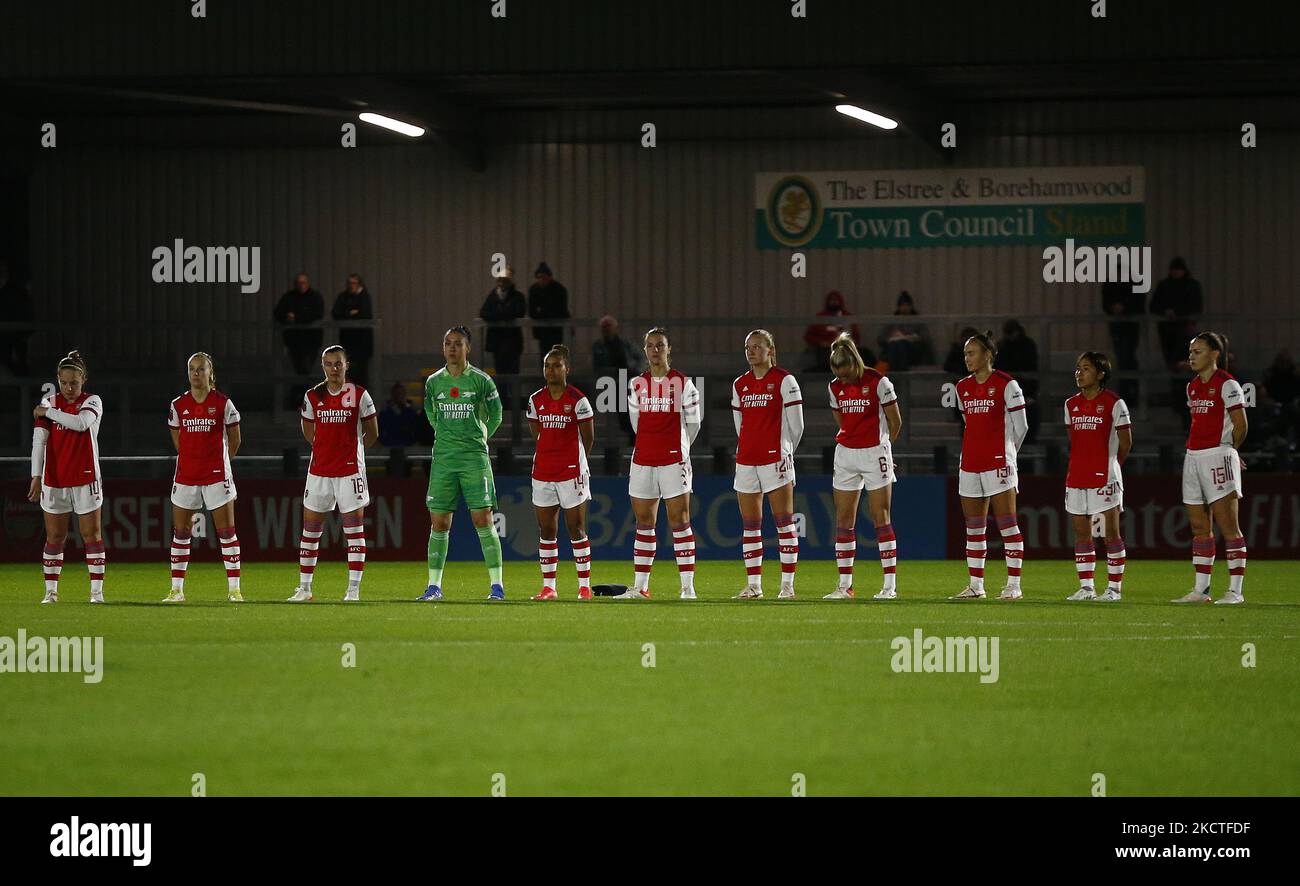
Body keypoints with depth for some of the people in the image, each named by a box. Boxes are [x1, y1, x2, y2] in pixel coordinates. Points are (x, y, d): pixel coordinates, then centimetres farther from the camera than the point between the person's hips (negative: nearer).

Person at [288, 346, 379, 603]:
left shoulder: (359, 395, -3)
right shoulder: (313, 396, 4)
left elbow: (372, 433, 7)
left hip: (350, 469, -3)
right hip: (319, 469, 3)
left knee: (354, 527, -5)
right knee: (310, 527, 5)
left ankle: (354, 589, -2)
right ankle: (304, 588, 13)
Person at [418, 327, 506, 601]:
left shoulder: (481, 380, 0)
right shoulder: (433, 382, 8)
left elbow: (495, 416, 11)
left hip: (474, 458, -3)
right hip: (443, 458, 3)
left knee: (483, 520, -7)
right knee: (439, 523, 1)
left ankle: (496, 585, -5)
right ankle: (434, 585, 6)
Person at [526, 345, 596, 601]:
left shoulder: (578, 400, -7)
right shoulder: (535, 400, 7)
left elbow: (589, 438, 1)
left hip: (571, 472, -5)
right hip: (542, 472, 5)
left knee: (576, 529, -2)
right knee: (546, 530, 5)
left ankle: (584, 587, 2)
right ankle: (548, 587, 10)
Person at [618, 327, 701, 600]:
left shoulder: (683, 383, -2)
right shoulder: (637, 384, 9)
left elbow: (693, 422, 5)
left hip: (673, 461, -4)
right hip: (643, 461, 4)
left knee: (680, 522, -6)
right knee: (644, 523, 7)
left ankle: (688, 586, -6)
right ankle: (640, 586, 12)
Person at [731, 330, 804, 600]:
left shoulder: (784, 381, -3)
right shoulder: (739, 384, 13)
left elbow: (796, 425, -1)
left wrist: (783, 452, 7)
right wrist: (748, 448, 15)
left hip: (775, 458, -6)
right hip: (746, 460, 6)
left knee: (784, 521, -5)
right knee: (749, 524, 4)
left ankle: (788, 585, -5)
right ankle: (753, 585, 8)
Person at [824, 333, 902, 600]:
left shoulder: (878, 382, -10)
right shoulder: (835, 387, 6)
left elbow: (895, 422, -2)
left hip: (874, 452, -5)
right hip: (845, 454, 5)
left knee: (881, 519, -5)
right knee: (843, 520, 3)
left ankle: (890, 585, -3)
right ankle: (845, 585, 7)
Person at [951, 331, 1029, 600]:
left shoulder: (1006, 385, -7)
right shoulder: (963, 387, 12)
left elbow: (1020, 427, -3)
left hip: (998, 463, -7)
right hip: (970, 463, 7)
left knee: (1006, 523, -6)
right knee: (973, 527, 7)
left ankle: (1014, 585, -6)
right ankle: (976, 585, 12)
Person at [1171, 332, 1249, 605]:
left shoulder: (1227, 385, -9)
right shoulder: (1192, 386, 15)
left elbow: (1240, 426, -9)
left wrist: (1228, 450, 5)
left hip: (1217, 457, -8)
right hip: (1193, 457, 8)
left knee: (1228, 527, -7)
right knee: (1199, 528, 9)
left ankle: (1235, 590, -8)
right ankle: (1201, 590, 12)